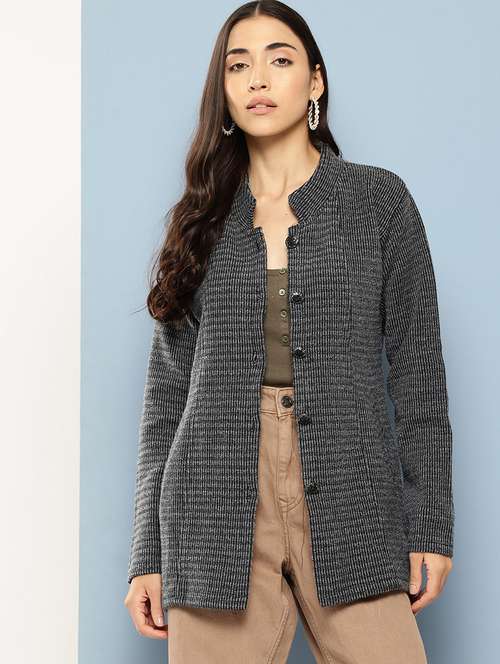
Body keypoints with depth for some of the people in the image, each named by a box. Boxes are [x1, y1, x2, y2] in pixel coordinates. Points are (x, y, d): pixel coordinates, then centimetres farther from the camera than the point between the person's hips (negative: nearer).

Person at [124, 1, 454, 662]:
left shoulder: (379, 199, 7)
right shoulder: (203, 218, 11)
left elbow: (417, 367, 4)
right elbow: (168, 387, 10)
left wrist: (431, 525, -2)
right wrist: (149, 553, 6)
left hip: (348, 503, -1)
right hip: (218, 507, 2)